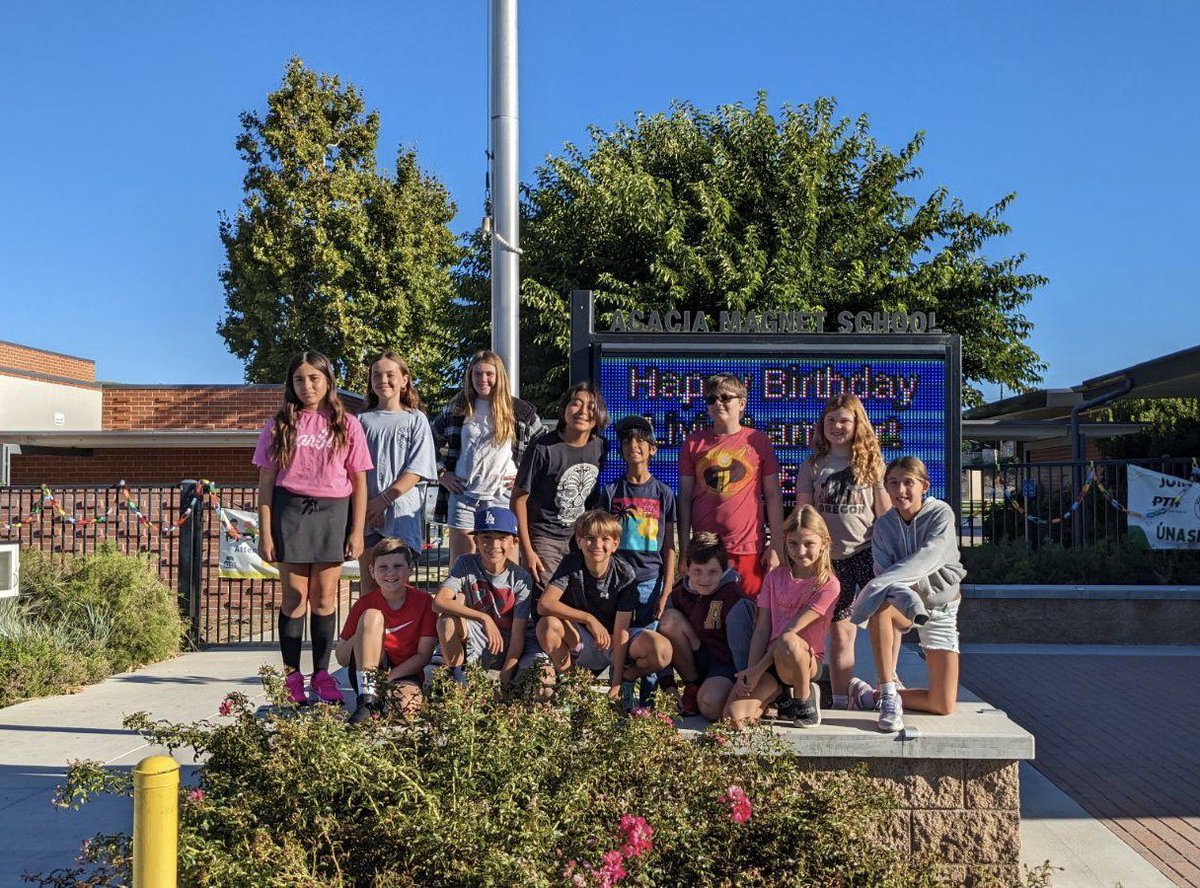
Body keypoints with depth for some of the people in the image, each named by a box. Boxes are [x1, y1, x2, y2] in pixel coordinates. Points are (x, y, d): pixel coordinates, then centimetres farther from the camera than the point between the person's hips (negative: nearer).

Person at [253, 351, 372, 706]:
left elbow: (359, 482, 5)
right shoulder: (280, 425, 6)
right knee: (295, 595, 1)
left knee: (325, 597, 3)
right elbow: (266, 482, 4)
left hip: (333, 511, 0)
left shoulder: (347, 425, 5)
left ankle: (322, 673, 11)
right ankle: (291, 674, 8)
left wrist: (357, 531, -1)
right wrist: (264, 533, -2)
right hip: (290, 510, 0)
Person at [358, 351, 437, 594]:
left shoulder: (415, 419, 6)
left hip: (403, 512, -2)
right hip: (367, 513, 2)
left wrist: (385, 498, -12)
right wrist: (363, 506, -8)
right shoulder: (363, 420, 13)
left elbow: (417, 469, -3)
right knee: (370, 585, 3)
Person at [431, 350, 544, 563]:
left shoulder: (519, 410, 4)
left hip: (504, 495, -1)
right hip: (463, 496, 2)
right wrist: (441, 473, 9)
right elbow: (431, 442, 20)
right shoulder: (457, 409, 9)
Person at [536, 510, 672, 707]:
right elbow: (544, 604, -25)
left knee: (662, 651, -30)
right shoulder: (572, 564, -12)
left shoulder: (625, 575, -14)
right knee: (547, 625, -31)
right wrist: (588, 618, -32)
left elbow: (620, 630, -18)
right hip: (580, 644, 0)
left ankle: (625, 678, 3)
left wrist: (616, 684, -22)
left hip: (615, 644, 0)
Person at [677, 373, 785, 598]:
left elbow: (773, 495, 5)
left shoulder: (758, 441, 3)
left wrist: (777, 546, -1)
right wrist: (684, 551, 3)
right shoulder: (694, 443, 5)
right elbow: (685, 498, 6)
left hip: (749, 550, -1)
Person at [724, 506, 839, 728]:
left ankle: (805, 698, -9)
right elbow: (761, 630, 1)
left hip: (808, 661, -3)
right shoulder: (774, 577, 7)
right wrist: (750, 673, -13)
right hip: (769, 659, 4)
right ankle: (782, 695, 10)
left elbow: (791, 631, -13)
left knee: (788, 643, -40)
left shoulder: (828, 585, -8)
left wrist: (758, 669, -17)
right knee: (734, 715, -21)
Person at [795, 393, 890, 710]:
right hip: (830, 557, 1)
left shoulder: (872, 463, 9)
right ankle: (841, 701, 9)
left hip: (868, 551, -1)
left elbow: (886, 512, 7)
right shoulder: (813, 466, 10)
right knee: (840, 631, 4)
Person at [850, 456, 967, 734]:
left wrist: (880, 584, -40)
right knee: (880, 608, -39)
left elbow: (927, 558, -28)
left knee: (943, 706, -9)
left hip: (941, 608, -1)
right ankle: (888, 695, -30)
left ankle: (874, 695, 13)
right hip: (904, 603, 1)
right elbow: (884, 573, -16)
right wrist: (907, 598, -39)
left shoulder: (941, 514, -12)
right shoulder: (884, 525, -5)